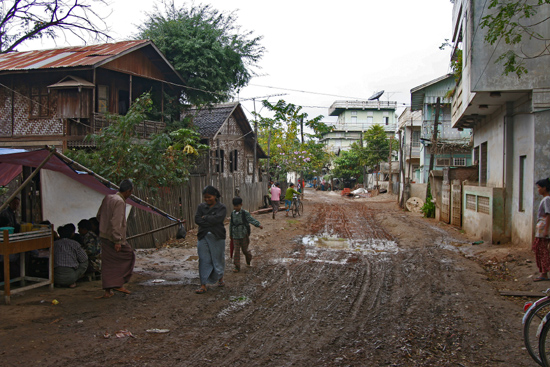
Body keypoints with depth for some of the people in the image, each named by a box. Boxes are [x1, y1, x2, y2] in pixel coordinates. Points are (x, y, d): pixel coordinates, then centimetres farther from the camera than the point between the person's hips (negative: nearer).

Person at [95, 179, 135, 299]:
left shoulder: (107, 198, 10)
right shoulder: (120, 202, -17)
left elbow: (98, 216, 19)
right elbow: (116, 222, -23)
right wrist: (117, 240, -22)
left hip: (104, 236, 8)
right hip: (113, 238, -8)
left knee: (108, 263, 11)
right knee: (129, 256, 8)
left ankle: (108, 291, 12)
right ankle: (119, 284, 7)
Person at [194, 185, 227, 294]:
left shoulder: (221, 207, -3)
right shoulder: (201, 206, 7)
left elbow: (217, 218, -19)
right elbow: (197, 219, -5)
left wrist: (205, 217, -8)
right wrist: (211, 222, -14)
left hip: (217, 237, -2)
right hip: (203, 237, 2)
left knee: (218, 259, 10)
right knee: (204, 261, 1)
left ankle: (220, 278, 35)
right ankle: (203, 285, 4)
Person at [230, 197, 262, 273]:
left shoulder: (245, 213, -8)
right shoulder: (232, 213, 4)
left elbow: (251, 220, -19)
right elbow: (231, 224, 13)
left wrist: (258, 224, -35)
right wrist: (230, 234, 19)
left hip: (244, 235, -3)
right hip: (235, 236, 3)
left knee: (245, 249, 8)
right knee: (236, 251, 0)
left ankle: (248, 261, 37)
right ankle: (237, 267, 4)